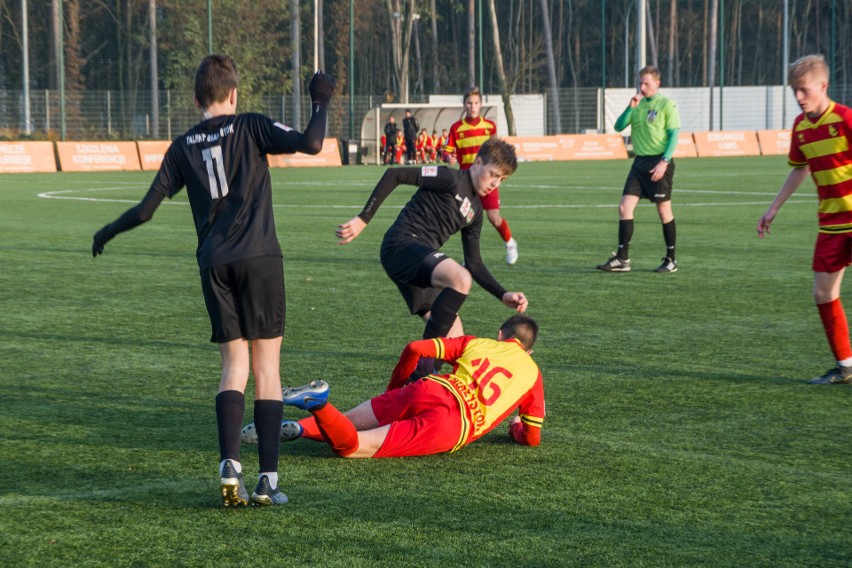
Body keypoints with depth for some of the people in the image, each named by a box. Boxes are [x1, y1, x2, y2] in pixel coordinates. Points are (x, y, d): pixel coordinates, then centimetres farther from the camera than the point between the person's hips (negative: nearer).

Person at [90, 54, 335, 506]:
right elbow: (310, 144, -12)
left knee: (233, 364, 9)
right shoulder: (250, 127, 1)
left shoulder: (184, 146, 10)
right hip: (259, 258, -3)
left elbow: (146, 209, 11)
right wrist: (321, 104, 6)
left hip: (214, 264, 3)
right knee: (266, 365, 2)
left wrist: (108, 232, 28)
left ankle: (229, 465, -10)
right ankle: (268, 478, -2)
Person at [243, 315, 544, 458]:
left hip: (427, 390, 3)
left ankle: (299, 427, -20)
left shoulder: (476, 343, 27)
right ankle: (317, 405, -41)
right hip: (455, 425, -3)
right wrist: (516, 428, 50)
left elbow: (415, 349, 17)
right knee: (349, 446, -11)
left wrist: (394, 390, 32)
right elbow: (532, 439, 26)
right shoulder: (532, 372, 24)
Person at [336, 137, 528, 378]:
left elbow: (474, 265, 22)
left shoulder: (475, 211, 20)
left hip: (421, 264, 9)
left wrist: (504, 296, 11)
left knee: (453, 340, 3)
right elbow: (394, 175, -12)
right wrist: (363, 219, -17)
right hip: (402, 244, -9)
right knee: (460, 279, -34)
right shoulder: (451, 179, -6)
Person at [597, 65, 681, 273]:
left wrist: (664, 161, -18)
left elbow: (674, 134, -9)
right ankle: (622, 259, -1)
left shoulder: (666, 104, -5)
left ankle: (671, 260, 11)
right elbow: (619, 126, 7)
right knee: (624, 207, -3)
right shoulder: (638, 104, 13)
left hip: (658, 162, -6)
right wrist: (630, 108, -8)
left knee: (664, 211, 1)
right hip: (640, 162, 6)